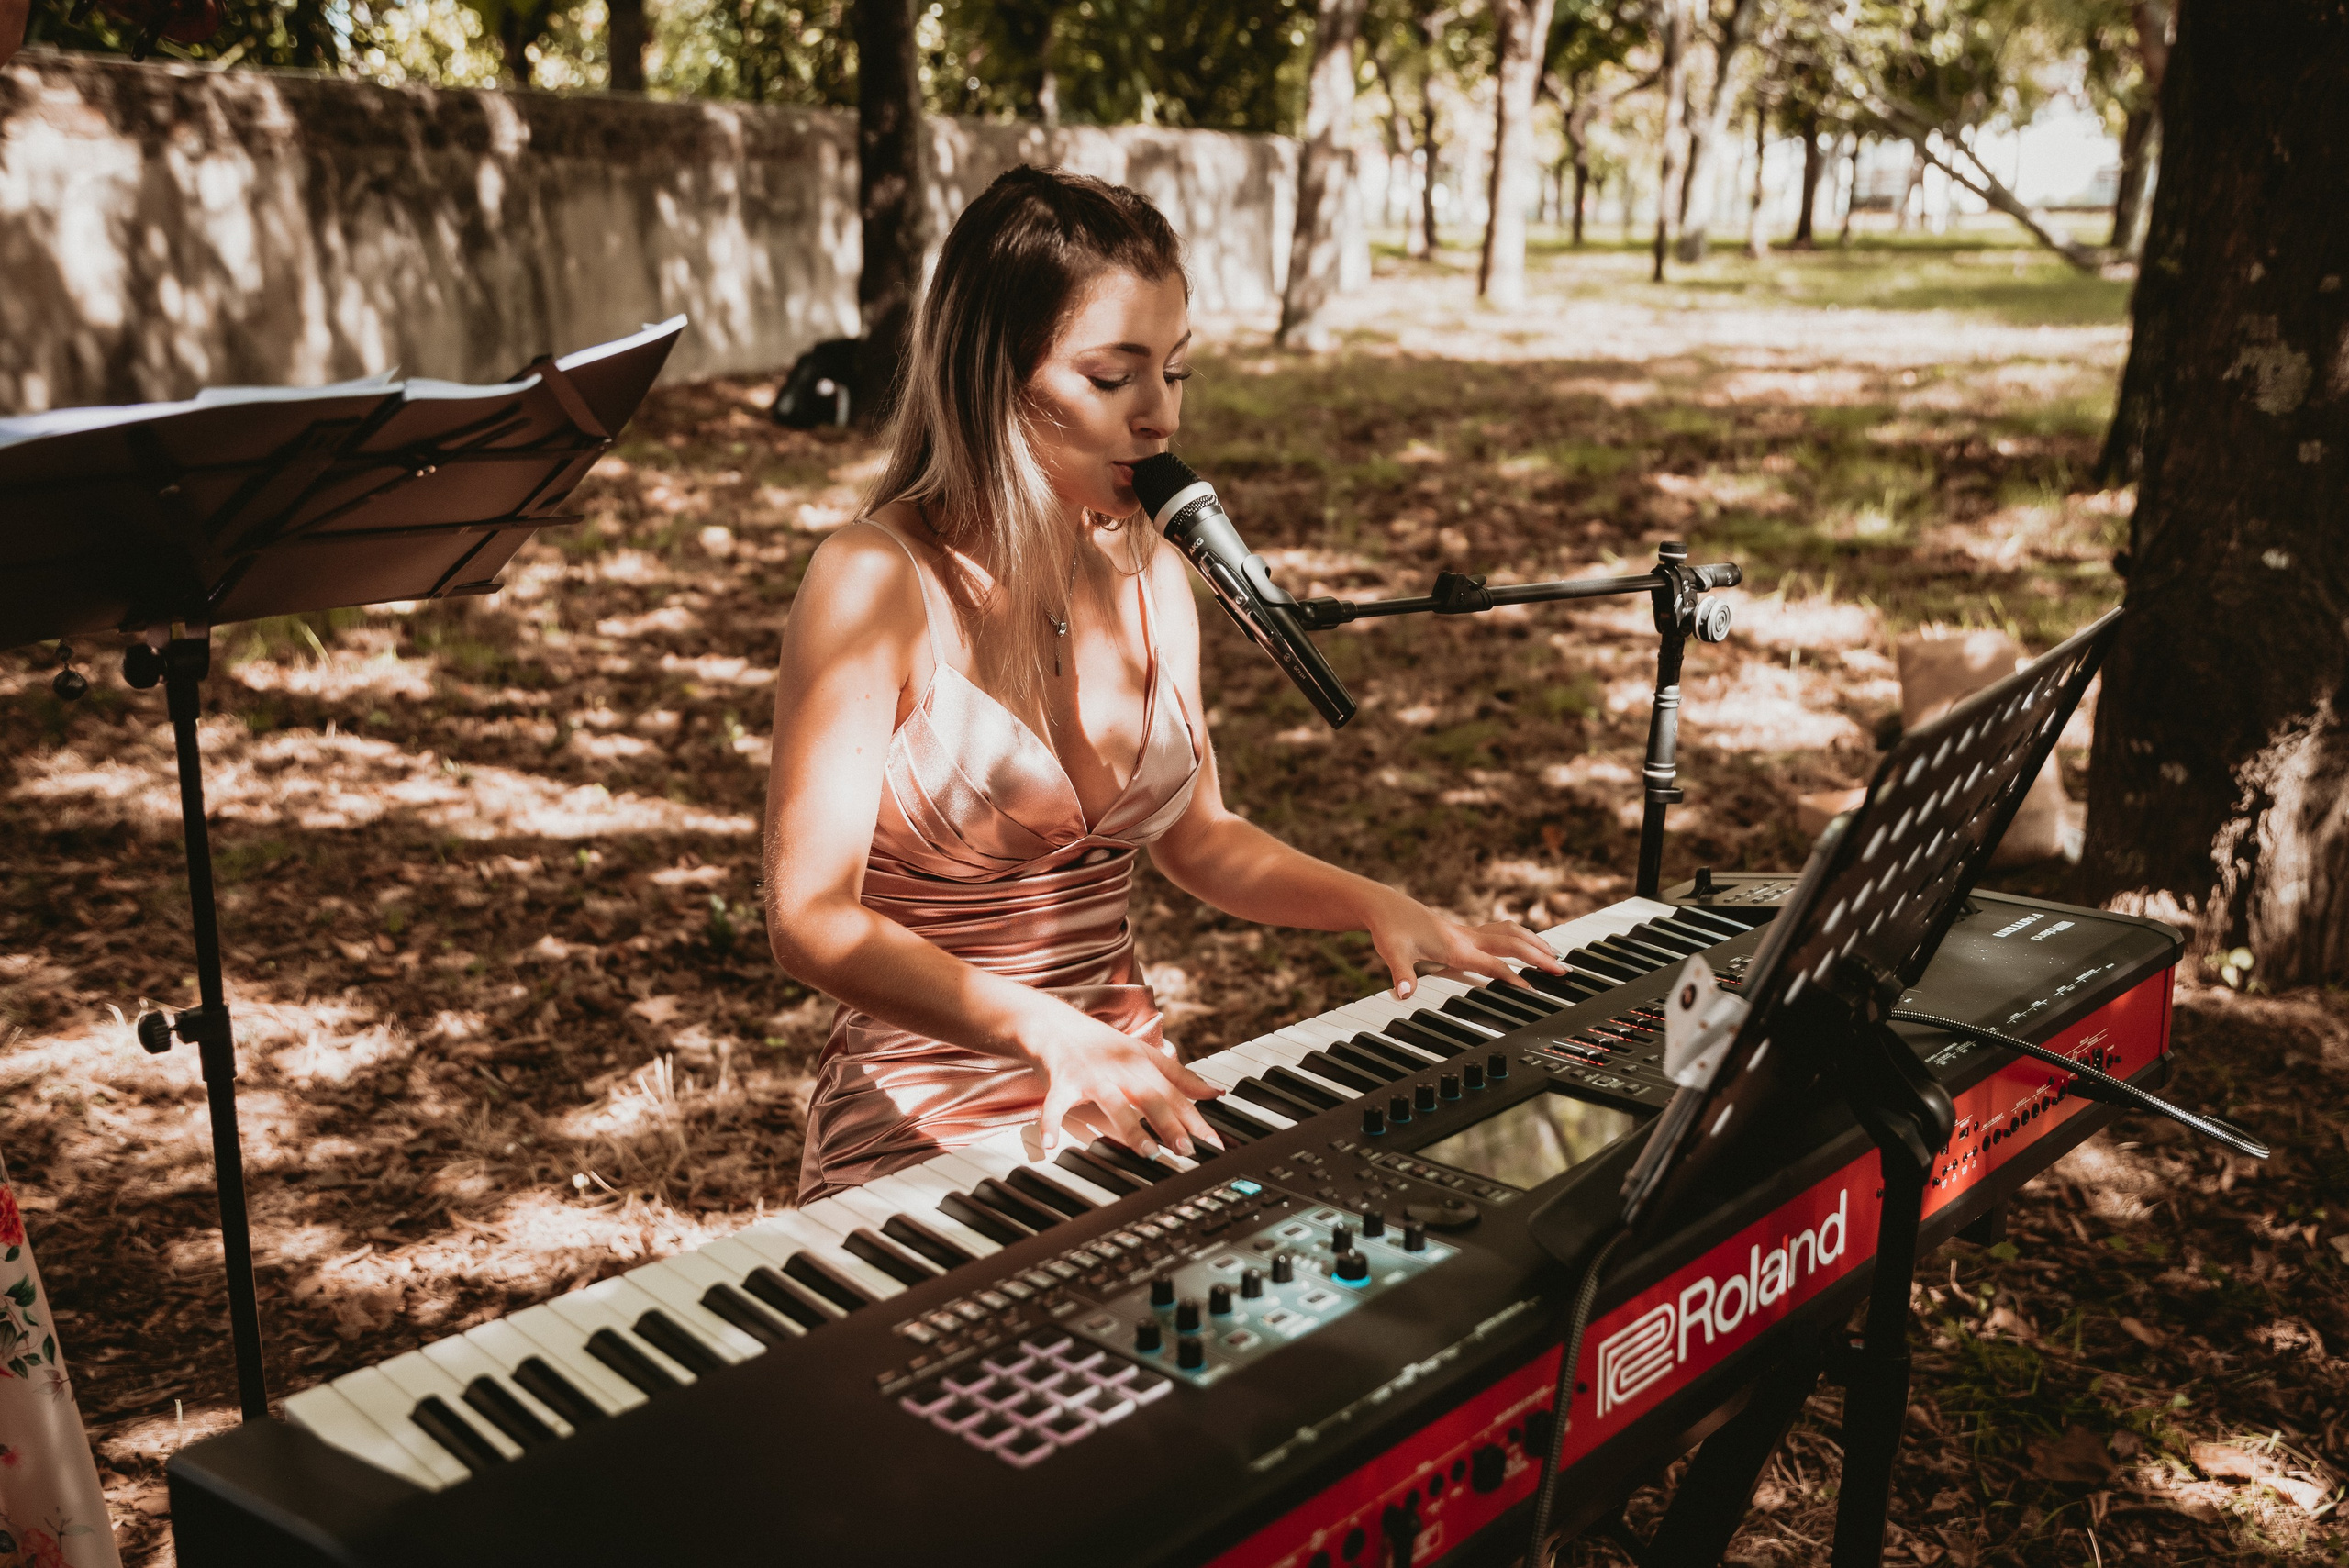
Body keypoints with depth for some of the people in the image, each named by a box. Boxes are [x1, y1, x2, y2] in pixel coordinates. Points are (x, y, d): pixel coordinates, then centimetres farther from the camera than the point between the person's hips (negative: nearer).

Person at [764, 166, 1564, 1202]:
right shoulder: (878, 583, -15)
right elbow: (811, 918, -18)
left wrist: (1374, 905, 1)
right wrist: (1052, 1031, -30)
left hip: (1127, 1088, 6)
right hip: (923, 1127, -5)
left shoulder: (1151, 578, 4)